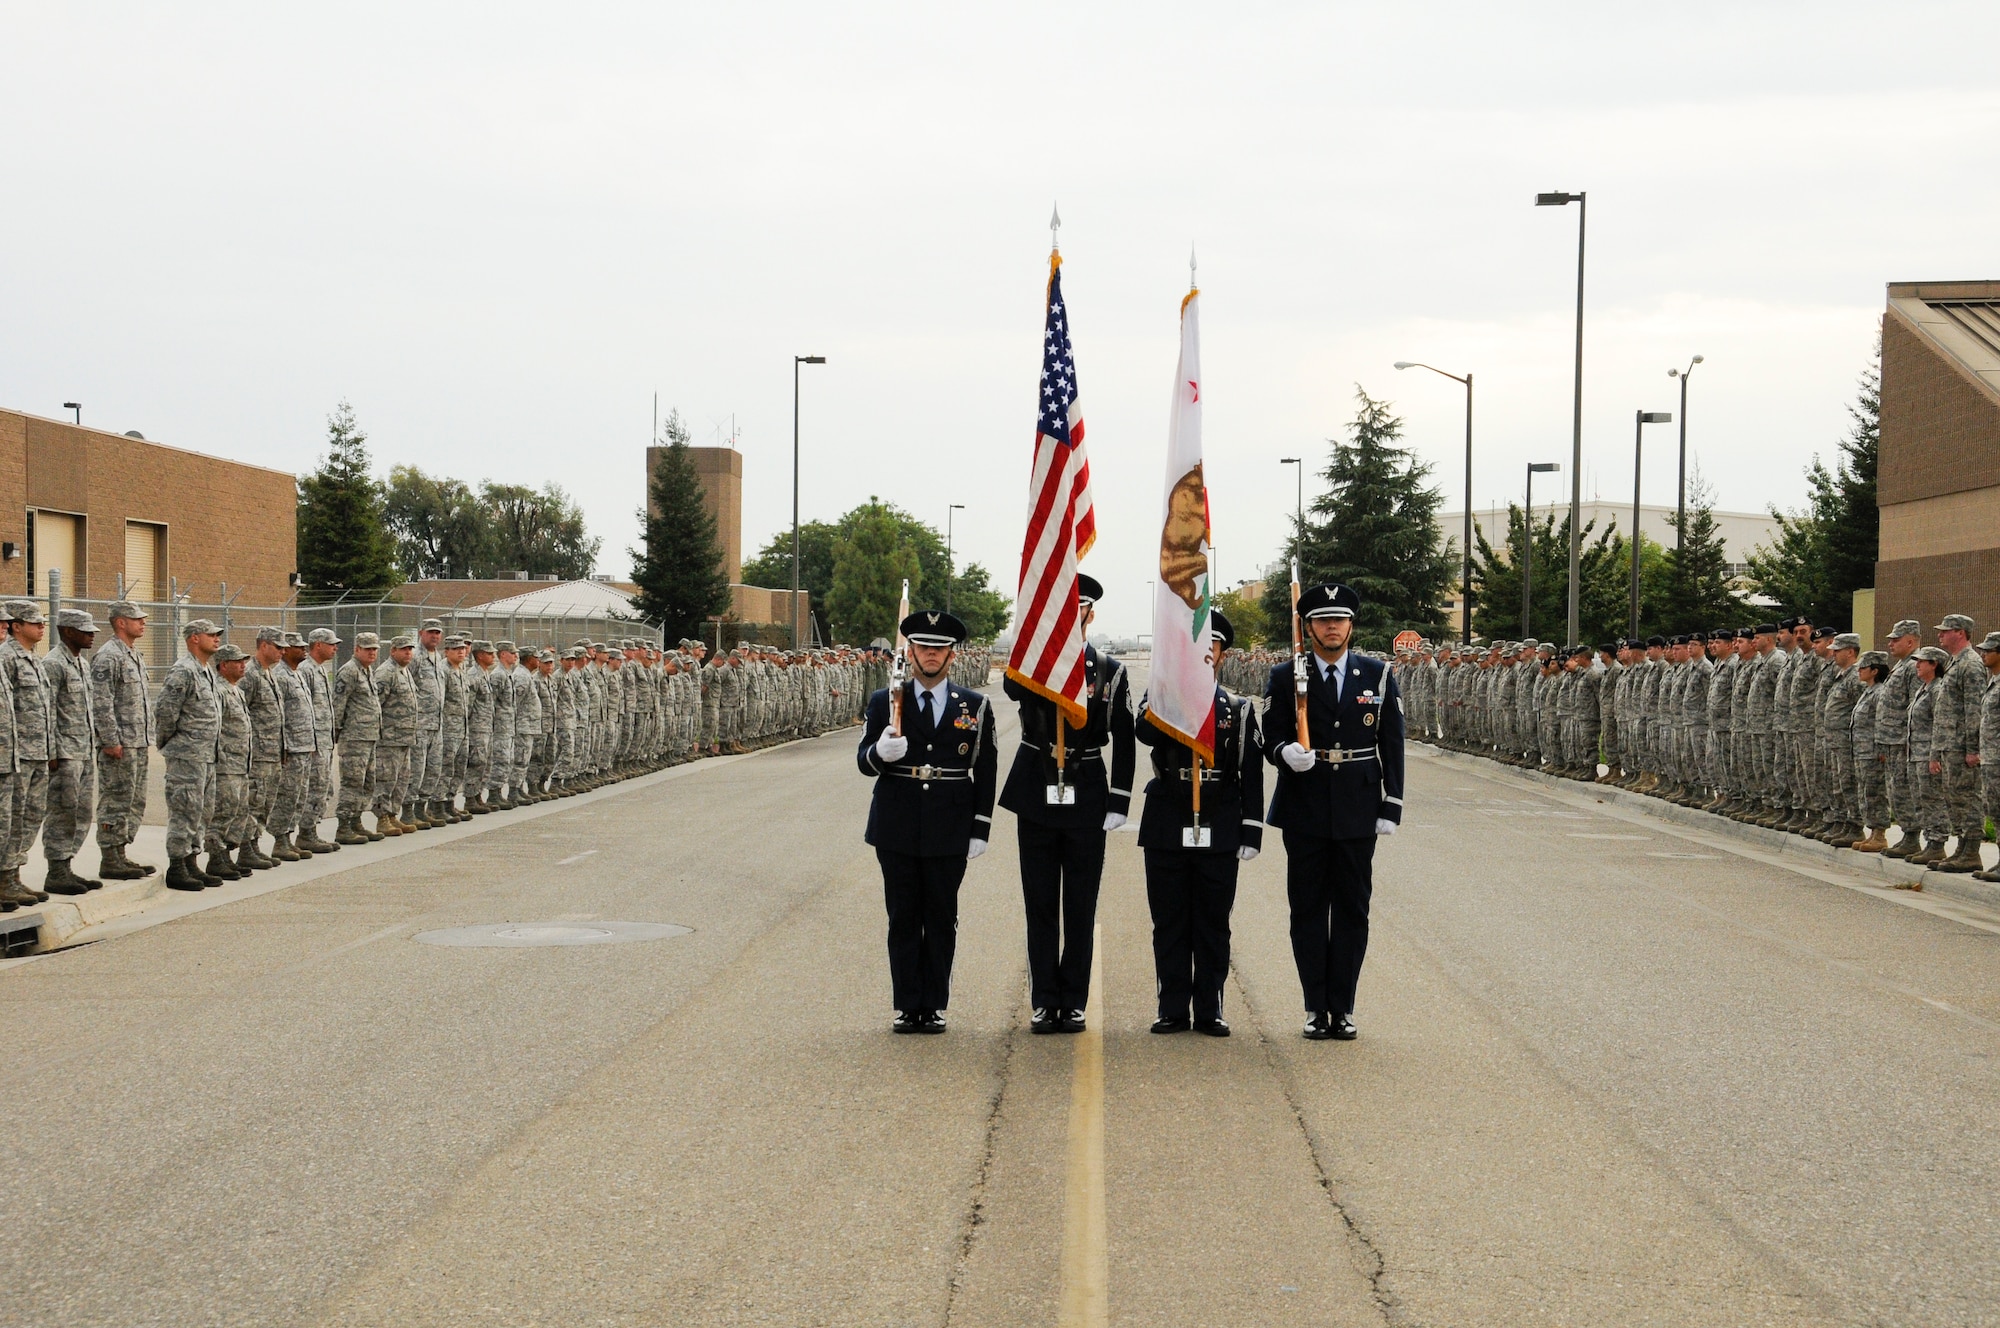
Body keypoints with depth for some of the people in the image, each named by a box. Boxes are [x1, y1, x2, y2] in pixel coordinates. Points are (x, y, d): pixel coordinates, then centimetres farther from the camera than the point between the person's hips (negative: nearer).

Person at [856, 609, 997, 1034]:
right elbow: (864, 761, 2)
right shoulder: (885, 703, 6)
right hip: (897, 828, 0)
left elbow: (985, 773, 6)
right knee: (903, 919, 4)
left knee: (941, 919, 4)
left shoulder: (974, 707, 5)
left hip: (949, 833, 0)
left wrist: (980, 830, 1)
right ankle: (907, 1006, 10)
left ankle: (934, 1006, 11)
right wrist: (880, 752, -22)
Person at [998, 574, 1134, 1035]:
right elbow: (1013, 686, -22)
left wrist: (1118, 803, -3)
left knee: (1081, 906, 4)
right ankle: (1044, 1001, 11)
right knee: (1041, 905, 5)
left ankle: (1073, 1002, 11)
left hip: (1086, 800, 0)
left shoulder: (1110, 672, 3)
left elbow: (1124, 743, 3)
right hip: (1037, 797, 0)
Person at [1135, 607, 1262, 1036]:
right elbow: (1146, 732, -18)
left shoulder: (1239, 709, 8)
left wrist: (1250, 833, -1)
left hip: (1219, 834, 0)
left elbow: (1252, 777, 6)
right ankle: (1173, 1011, 11)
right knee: (1170, 924, 4)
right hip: (1167, 830, 0)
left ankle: (1210, 1011, 11)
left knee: (1213, 925, 4)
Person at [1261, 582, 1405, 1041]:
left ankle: (1342, 1008, 10)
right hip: (1304, 813, 0)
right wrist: (1286, 753, -21)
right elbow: (1271, 738, 3)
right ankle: (1316, 1008, 11)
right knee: (1308, 909, 3)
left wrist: (1390, 809, -1)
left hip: (1357, 812, 1)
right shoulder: (1285, 677, 3)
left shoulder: (1378, 676, 5)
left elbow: (1392, 746, 5)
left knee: (1352, 911, 3)